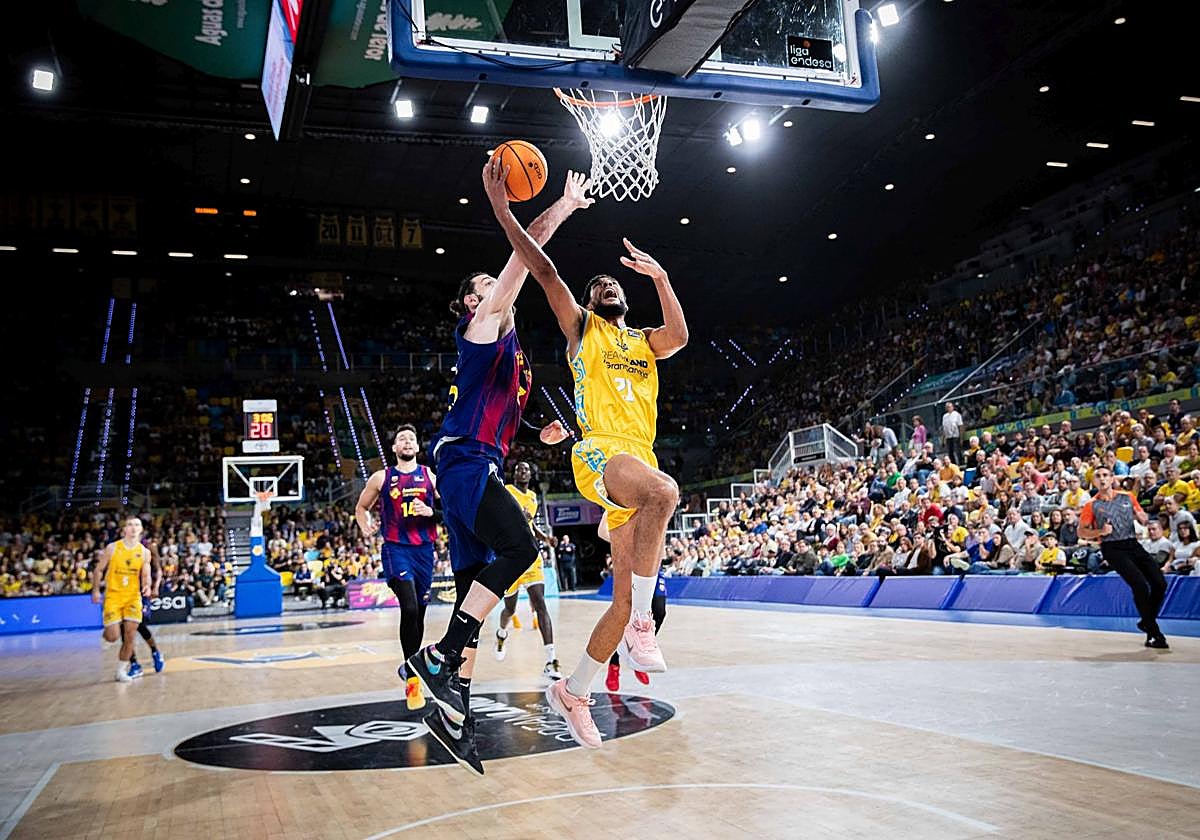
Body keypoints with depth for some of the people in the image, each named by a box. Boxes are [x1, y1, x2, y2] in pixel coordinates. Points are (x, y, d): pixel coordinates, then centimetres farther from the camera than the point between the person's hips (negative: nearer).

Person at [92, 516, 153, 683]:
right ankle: (107, 628, 29)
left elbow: (146, 575, 4)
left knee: (129, 636, -4)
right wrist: (96, 590, -5)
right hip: (113, 595, -2)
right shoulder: (112, 548, -4)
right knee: (113, 636, -9)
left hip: (133, 596, 2)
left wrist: (147, 586, -17)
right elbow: (98, 570, 4)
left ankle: (121, 670, 10)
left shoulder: (144, 552, 1)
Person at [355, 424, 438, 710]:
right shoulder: (381, 477, 5)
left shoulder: (431, 476, 8)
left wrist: (431, 512, -10)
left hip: (424, 549, 3)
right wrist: (366, 527, -3)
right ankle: (412, 678, -14)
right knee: (410, 609, -20)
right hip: (396, 549, -3)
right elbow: (361, 507, 16)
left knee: (419, 613, 11)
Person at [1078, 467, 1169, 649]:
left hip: (1133, 544, 5)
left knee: (1160, 583, -3)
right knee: (1140, 585, -18)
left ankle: (1146, 622, 21)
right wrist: (1101, 531, -15)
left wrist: (1143, 518, -5)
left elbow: (1143, 518, 20)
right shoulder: (1092, 505, 0)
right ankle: (1155, 634, -7)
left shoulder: (1127, 497, 10)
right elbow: (1081, 532, 2)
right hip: (1112, 548, -5)